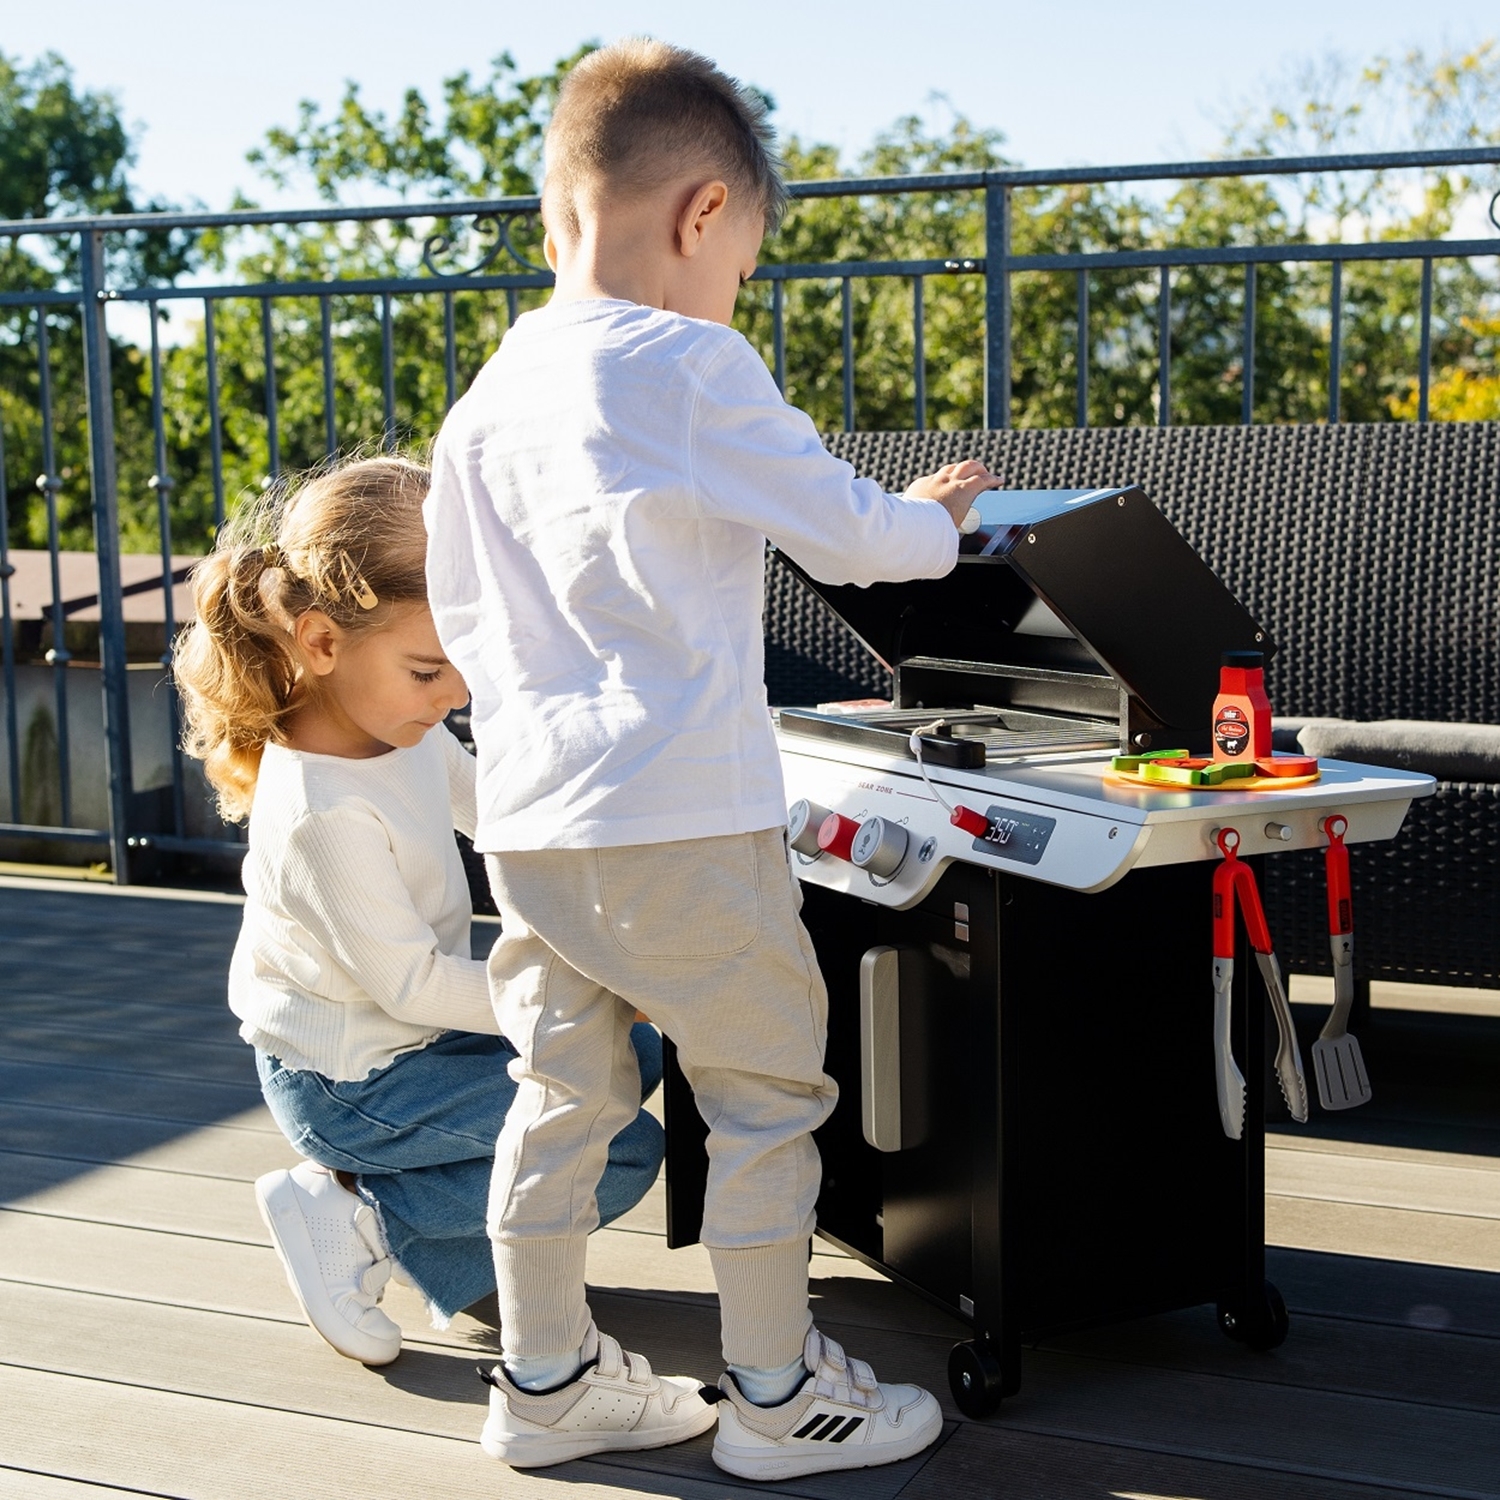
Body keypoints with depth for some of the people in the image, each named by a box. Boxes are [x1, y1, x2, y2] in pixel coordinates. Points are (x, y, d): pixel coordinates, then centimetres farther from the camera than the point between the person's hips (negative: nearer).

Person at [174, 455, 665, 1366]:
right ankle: (365, 1222, -6)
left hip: (409, 1033, 9)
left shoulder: (407, 732, -6)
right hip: (351, 1085, -9)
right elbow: (412, 981, -25)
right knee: (625, 1154, -8)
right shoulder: (323, 812, -32)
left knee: (636, 1053, 17)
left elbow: (491, 806, 14)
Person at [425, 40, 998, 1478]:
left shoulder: (485, 402, 9)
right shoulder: (694, 368, -10)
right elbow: (841, 531, -2)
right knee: (766, 1091, 7)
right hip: (680, 818, -7)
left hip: (522, 810, 7)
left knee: (563, 1088, 16)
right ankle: (777, 1393, 18)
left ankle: (544, 1380, 27)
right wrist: (932, 516, 18)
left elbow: (459, 616, 16)